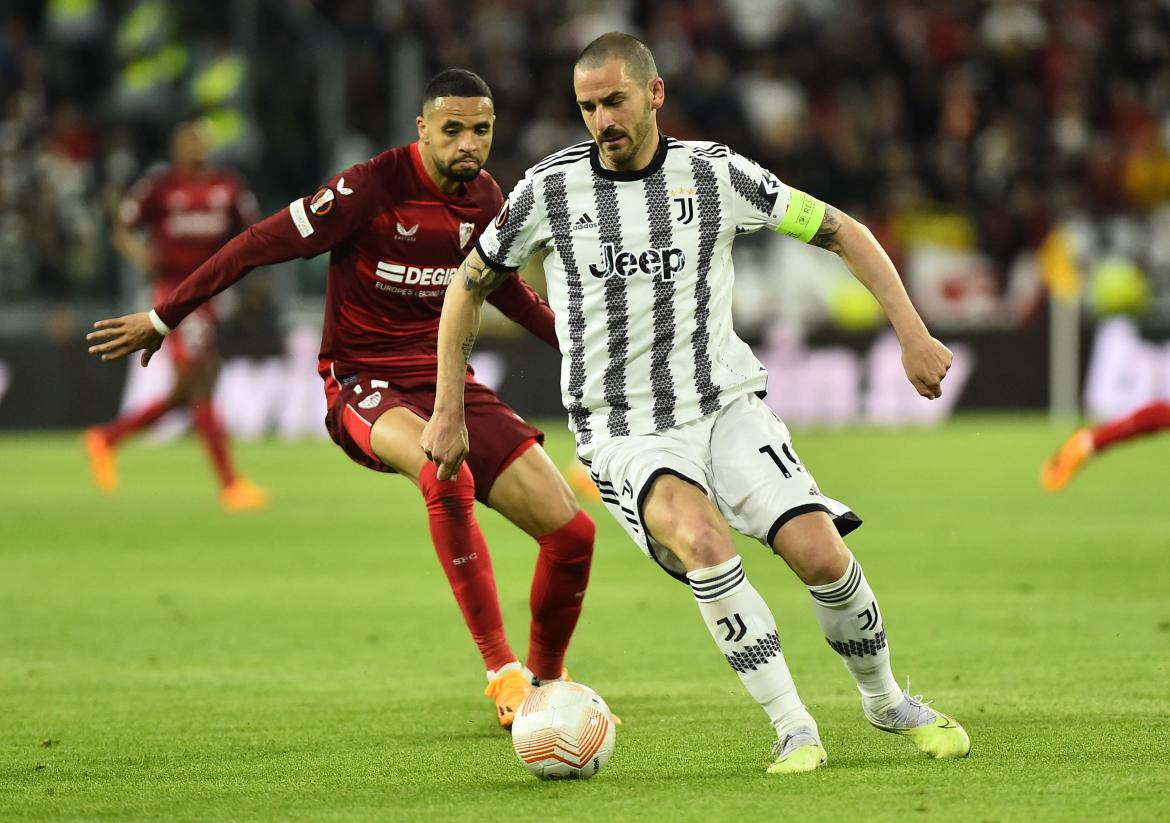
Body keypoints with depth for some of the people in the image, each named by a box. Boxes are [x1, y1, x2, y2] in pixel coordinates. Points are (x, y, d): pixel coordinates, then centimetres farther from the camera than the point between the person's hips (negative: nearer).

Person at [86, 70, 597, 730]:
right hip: (364, 382, -6)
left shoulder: (485, 198, 3)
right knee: (445, 472, -40)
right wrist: (163, 317, -7)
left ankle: (546, 682, 21)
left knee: (570, 531, -6)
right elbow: (264, 245, -11)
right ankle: (502, 672, -32)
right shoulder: (374, 187, -16)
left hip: (445, 376, 6)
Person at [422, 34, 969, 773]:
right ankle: (794, 729, -21)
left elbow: (841, 232, 5)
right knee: (701, 540, -32)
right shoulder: (549, 190, -4)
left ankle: (886, 700, 13)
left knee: (820, 553, -16)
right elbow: (470, 286, 11)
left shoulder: (715, 174, -4)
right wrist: (450, 413, 10)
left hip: (728, 406, 1)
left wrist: (913, 334, -1)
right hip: (626, 435, -1)